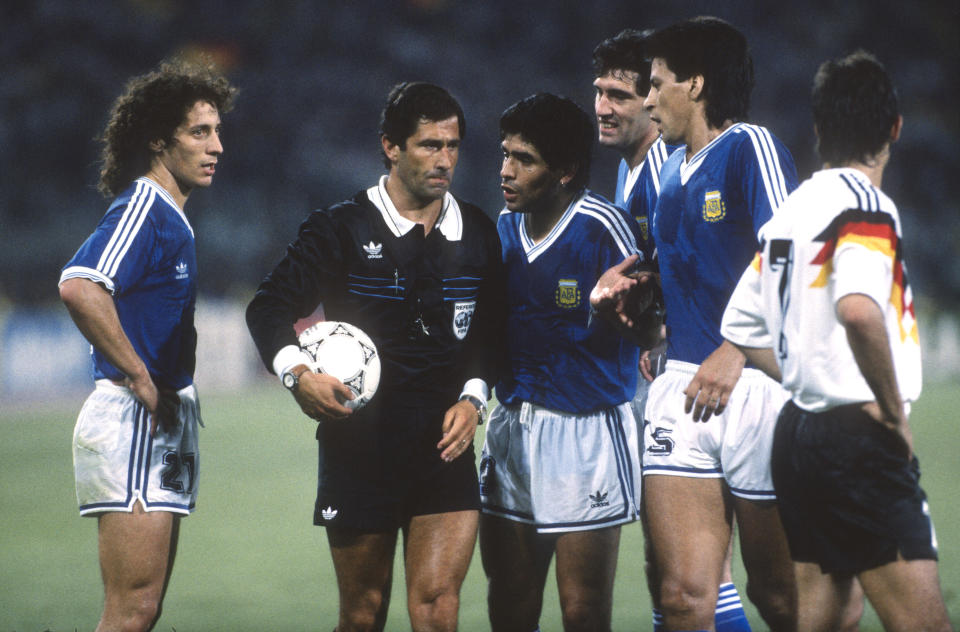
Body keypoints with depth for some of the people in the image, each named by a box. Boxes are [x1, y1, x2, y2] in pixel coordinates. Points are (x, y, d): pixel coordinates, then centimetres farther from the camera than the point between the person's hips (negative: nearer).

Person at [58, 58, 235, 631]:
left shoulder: (169, 217, 19)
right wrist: (139, 378, -23)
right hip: (134, 425, -10)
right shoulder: (143, 208, -13)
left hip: (164, 426, 10)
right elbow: (79, 287, -31)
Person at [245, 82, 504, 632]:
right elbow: (269, 308, 1)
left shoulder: (478, 233, 9)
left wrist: (474, 398, 2)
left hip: (445, 442, 2)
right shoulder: (341, 230, 0)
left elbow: (493, 333, 18)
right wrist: (297, 373, -17)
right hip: (359, 441, -2)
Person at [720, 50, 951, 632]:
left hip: (799, 431, 9)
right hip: (861, 441, -9)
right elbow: (858, 309, -30)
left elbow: (741, 329, 21)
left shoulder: (791, 210, 13)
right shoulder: (865, 206, -12)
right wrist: (894, 411, -18)